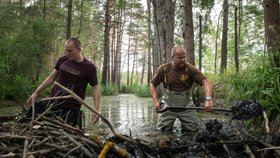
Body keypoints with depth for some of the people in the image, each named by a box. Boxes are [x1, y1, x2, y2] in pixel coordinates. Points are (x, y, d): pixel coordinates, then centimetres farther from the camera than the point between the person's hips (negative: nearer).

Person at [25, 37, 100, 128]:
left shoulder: (89, 67, -7)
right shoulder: (63, 60, 7)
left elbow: (95, 87, -5)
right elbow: (51, 78, 14)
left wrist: (96, 109, -15)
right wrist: (36, 93, 11)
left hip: (70, 108, -4)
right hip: (52, 102, 5)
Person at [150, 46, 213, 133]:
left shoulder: (190, 69, -13)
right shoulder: (163, 69, -8)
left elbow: (206, 82, -22)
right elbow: (153, 85, 2)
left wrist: (208, 99, -39)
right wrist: (156, 101, -12)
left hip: (186, 105, 0)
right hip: (168, 105, 0)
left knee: (193, 129, -1)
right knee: (162, 130, -2)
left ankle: (183, 126, 33)